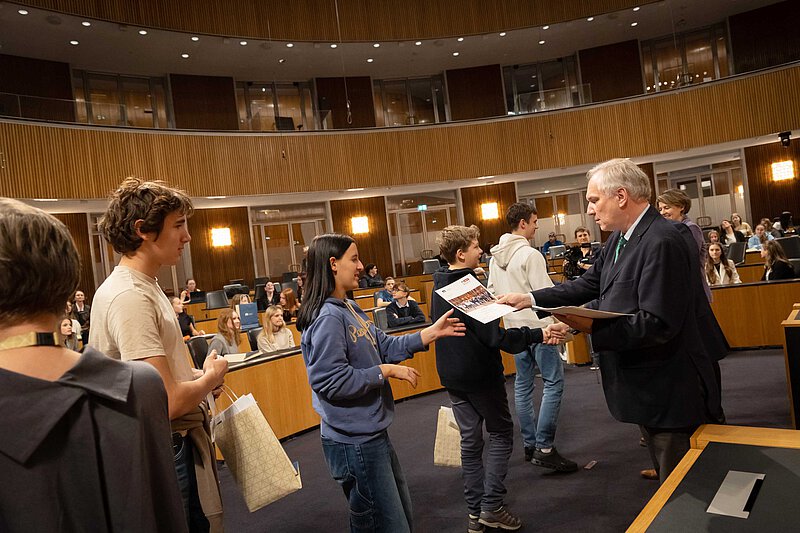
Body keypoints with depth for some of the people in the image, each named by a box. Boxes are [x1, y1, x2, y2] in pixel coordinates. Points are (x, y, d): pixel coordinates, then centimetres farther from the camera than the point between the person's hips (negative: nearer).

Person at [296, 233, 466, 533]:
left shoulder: (349, 308, 8)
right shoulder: (327, 318, -23)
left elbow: (384, 346, 10)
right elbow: (331, 381, -27)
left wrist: (433, 332, 5)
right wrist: (386, 371, -21)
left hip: (371, 433, 10)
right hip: (354, 443, -10)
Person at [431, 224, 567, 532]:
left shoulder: (439, 287, 6)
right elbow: (494, 336, -24)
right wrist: (539, 334, -24)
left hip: (452, 376, 7)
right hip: (480, 375, -7)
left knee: (470, 440, 13)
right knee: (500, 435, 8)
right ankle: (491, 507, 8)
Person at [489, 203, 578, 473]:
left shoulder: (495, 256, 7)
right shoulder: (530, 254, -16)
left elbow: (492, 291, 13)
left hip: (514, 327, 8)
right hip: (537, 325, -8)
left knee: (523, 384, 14)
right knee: (553, 382, -3)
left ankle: (529, 444, 21)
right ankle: (544, 448, -6)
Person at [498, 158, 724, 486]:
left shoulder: (662, 242, -24)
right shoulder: (621, 238, 7)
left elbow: (658, 324, -28)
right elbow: (589, 285, 9)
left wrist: (593, 326, -28)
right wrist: (530, 299, 4)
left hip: (672, 393, -9)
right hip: (647, 386, 10)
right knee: (665, 474, 23)